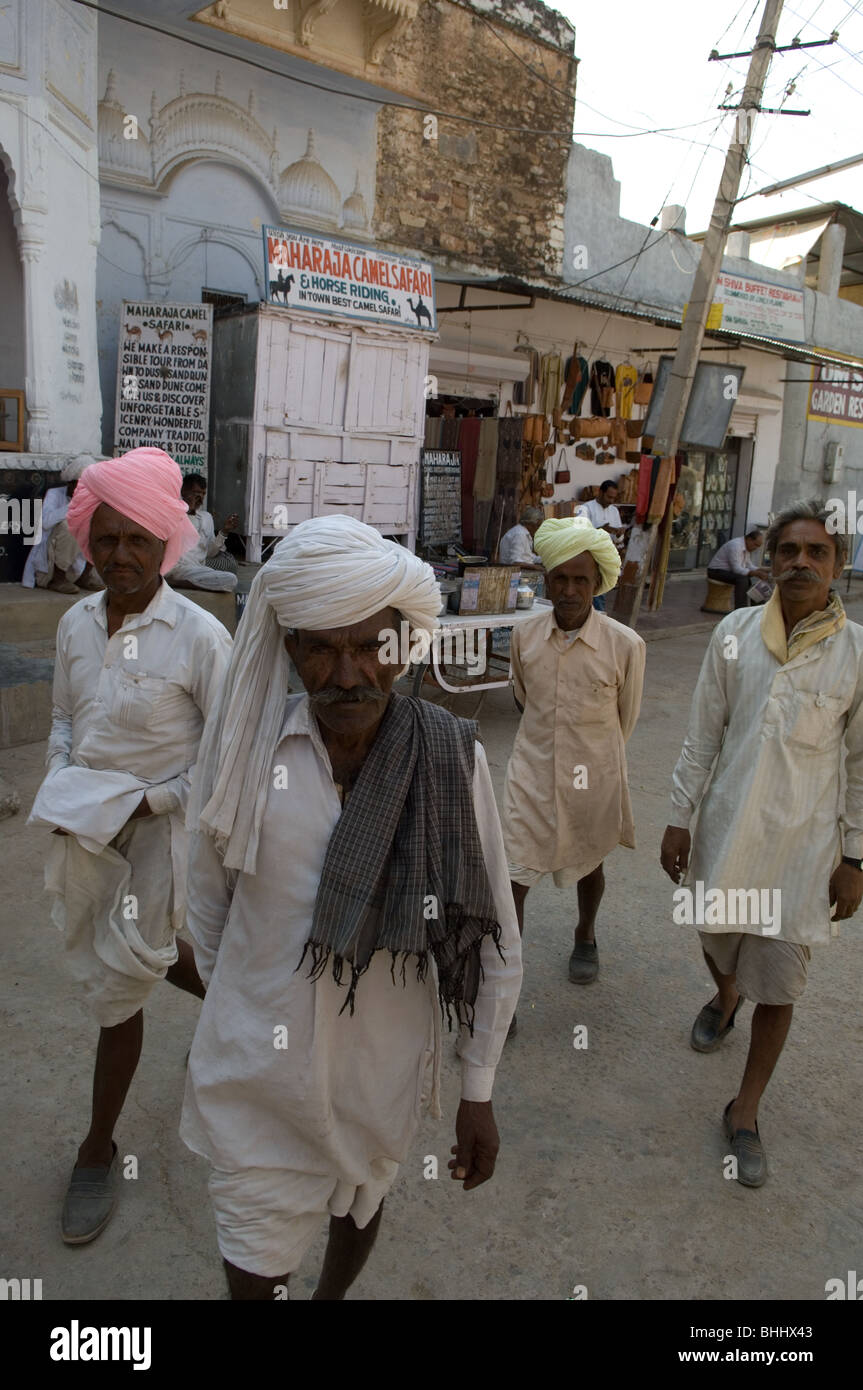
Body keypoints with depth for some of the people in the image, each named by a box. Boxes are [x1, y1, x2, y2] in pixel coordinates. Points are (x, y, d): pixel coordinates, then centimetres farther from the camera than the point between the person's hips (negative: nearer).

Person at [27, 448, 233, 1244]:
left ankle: (98, 1151, 28)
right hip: (85, 831, 6)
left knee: (118, 985, 5)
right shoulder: (76, 624, 0)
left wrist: (149, 801, -19)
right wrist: (61, 789, -3)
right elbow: (65, 720, 13)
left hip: (157, 832, -6)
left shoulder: (199, 635, -19)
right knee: (146, 955, 23)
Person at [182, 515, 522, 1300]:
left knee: (360, 1201, 28)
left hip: (384, 1071, 1)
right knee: (256, 1264, 13)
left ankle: (335, 1293, 60)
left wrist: (479, 1092, -4)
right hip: (256, 1073, 0)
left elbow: (492, 939, -8)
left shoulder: (454, 760, -16)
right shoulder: (242, 742, -14)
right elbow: (210, 897, 2)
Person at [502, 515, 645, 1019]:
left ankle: (586, 937, 52)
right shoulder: (525, 636, -9)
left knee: (589, 863, 22)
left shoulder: (625, 645, -17)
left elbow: (626, 717, 0)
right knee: (513, 877, -2)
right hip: (533, 772, 1)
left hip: (592, 777, -1)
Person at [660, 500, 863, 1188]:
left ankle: (745, 1112, 25)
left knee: (779, 985, 5)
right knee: (718, 941, 21)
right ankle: (725, 996, 58)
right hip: (727, 825, 2)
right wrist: (681, 817, 3)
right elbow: (703, 735, 3)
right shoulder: (735, 633, -4)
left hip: (803, 841, -2)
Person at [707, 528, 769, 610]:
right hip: (717, 571, -10)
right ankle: (739, 610, -29)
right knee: (742, 579, -29)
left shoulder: (747, 547, 7)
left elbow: (749, 565, 10)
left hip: (729, 571, 10)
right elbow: (736, 569, -29)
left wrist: (761, 570, -8)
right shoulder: (736, 545, -23)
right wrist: (756, 573, -34)